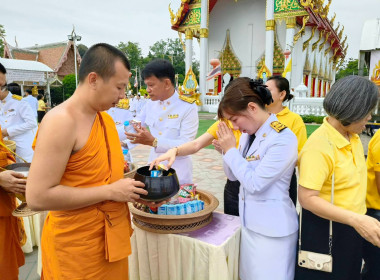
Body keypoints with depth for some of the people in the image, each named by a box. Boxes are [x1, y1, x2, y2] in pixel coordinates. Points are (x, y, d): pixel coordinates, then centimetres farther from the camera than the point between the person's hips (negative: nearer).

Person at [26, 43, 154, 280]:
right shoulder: (61, 121, -21)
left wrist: (131, 188, 1)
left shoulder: (106, 118, 5)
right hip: (77, 247, -7)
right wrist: (111, 191, -23)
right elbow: (38, 197, -25)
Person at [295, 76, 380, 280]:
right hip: (325, 229, -8)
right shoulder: (319, 145, -26)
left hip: (351, 226, 8)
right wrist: (356, 219, -33)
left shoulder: (353, 137, 0)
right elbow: (307, 198, -28)